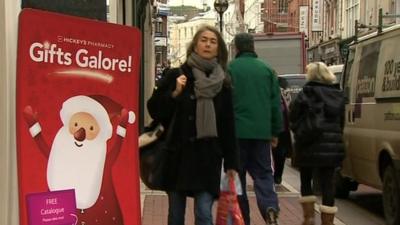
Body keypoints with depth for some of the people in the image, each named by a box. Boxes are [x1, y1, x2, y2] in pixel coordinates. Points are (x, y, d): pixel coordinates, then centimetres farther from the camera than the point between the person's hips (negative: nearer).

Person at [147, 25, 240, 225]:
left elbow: (228, 126, 8)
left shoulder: (223, 84, 7)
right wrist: (175, 94, -17)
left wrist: (231, 163, 6)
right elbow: (154, 109, -1)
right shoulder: (176, 75, 1)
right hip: (178, 155, 0)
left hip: (208, 158, 1)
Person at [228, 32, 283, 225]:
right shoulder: (267, 69, 7)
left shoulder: (229, 69, -2)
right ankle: (270, 209, -15)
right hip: (261, 131, 2)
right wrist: (275, 132, 14)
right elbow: (276, 103, 8)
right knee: (263, 173, 9)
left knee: (237, 175, 8)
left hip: (237, 131, -2)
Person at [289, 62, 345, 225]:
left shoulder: (307, 94, -7)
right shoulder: (338, 95, 9)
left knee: (306, 180, 13)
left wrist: (299, 134, 8)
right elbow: (341, 121, 13)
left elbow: (293, 117, -5)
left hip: (311, 144, -3)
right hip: (333, 145, 3)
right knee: (327, 181, 4)